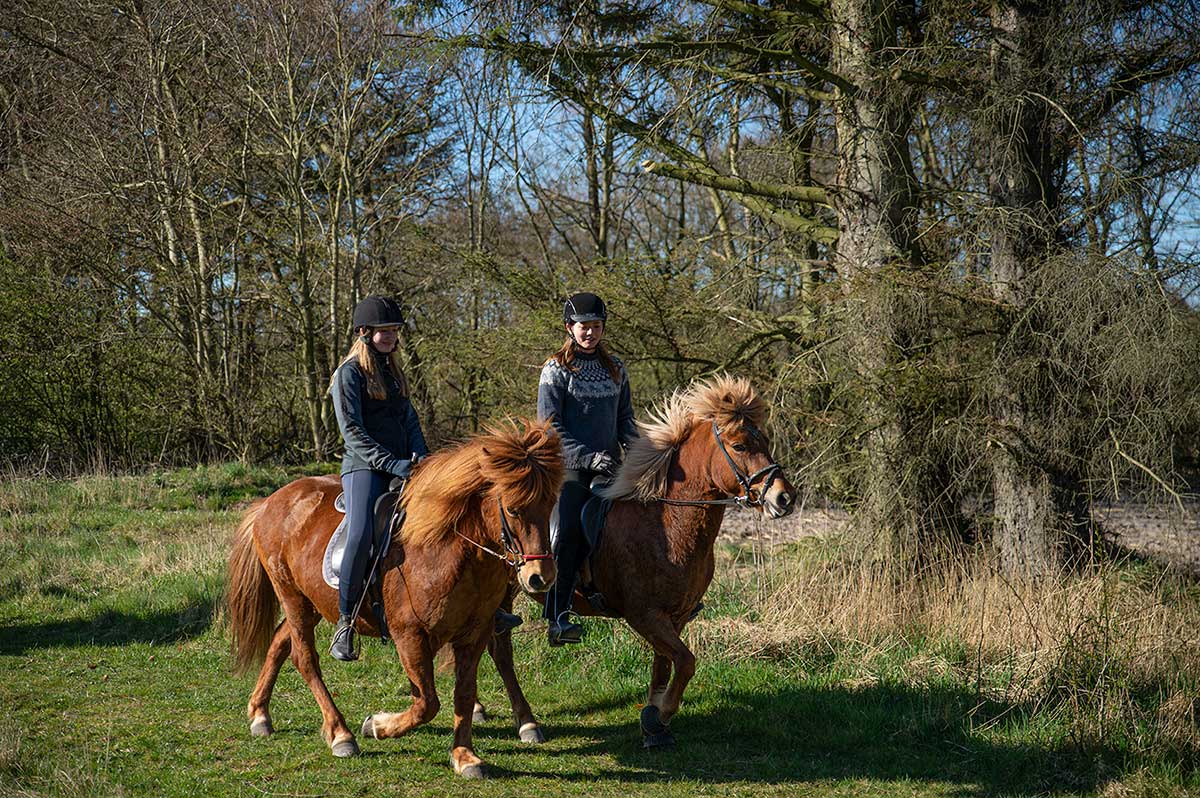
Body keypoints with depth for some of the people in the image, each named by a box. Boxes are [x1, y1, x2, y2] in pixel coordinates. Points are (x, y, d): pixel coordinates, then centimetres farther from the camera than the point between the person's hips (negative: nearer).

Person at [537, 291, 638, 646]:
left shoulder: (615, 369, 15)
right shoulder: (556, 369, -1)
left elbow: (624, 420, 21)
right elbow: (549, 427, -7)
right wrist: (587, 456, -16)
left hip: (609, 465, 6)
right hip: (570, 468, -6)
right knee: (569, 532, -17)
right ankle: (557, 619, -19)